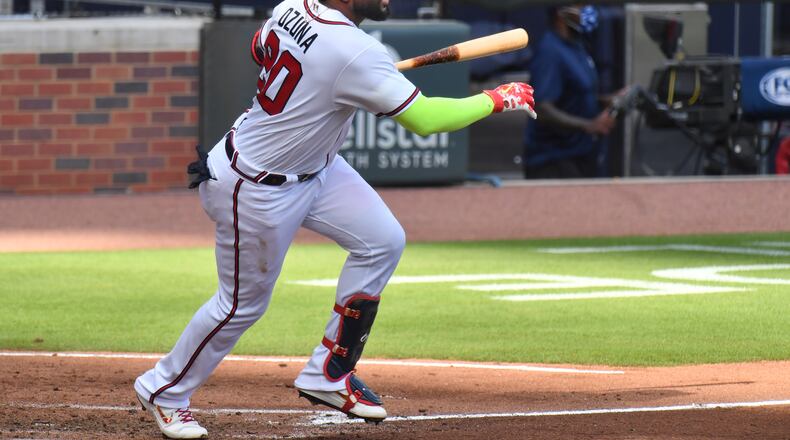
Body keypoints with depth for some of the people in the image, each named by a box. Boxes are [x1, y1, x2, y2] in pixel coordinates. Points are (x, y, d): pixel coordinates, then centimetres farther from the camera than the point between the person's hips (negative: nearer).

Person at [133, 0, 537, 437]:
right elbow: (425, 120, -30)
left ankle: (327, 376, 16)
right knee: (243, 303, 7)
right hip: (259, 189, -9)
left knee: (382, 241, 5)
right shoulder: (354, 52, -34)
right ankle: (164, 391, 29)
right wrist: (497, 99, -18)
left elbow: (260, 48, 14)